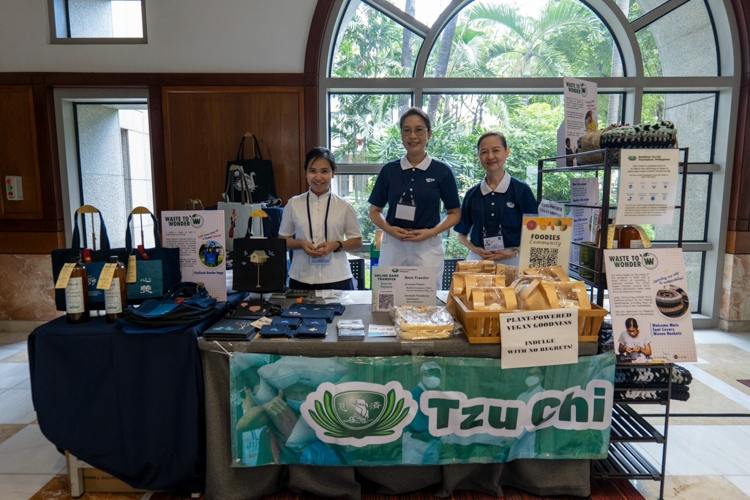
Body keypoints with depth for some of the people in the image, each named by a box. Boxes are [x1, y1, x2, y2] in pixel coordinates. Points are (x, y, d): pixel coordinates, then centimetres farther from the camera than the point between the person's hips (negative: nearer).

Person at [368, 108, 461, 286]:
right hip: (392, 246, 1)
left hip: (428, 247, -1)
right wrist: (388, 228, -8)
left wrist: (432, 231, -9)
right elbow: (375, 210, 11)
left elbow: (455, 213, 6)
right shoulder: (389, 170, 6)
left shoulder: (442, 171, 2)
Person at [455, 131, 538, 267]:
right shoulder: (472, 194, 7)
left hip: (512, 262, -1)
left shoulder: (521, 190, 1)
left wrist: (513, 252, -11)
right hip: (477, 260, 2)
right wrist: (474, 248, -5)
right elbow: (462, 234, 14)